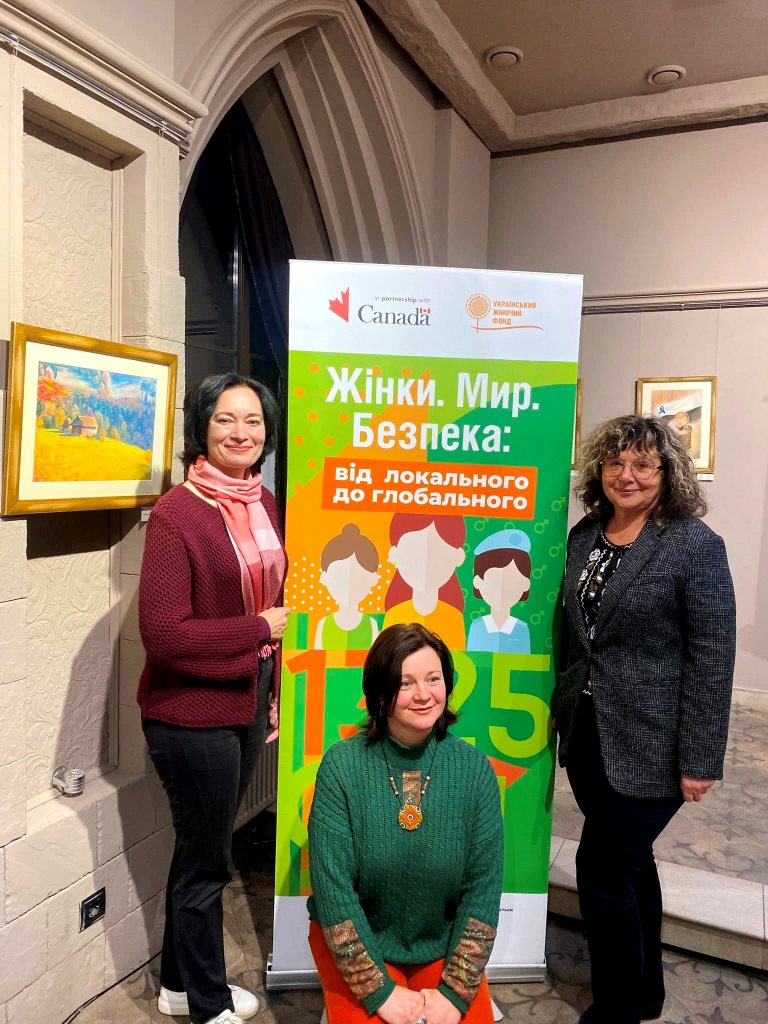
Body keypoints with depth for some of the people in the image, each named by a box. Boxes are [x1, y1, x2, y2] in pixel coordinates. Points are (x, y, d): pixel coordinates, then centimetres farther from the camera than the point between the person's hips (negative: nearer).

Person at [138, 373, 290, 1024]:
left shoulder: (264, 504, 4)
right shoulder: (176, 513, -20)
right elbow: (163, 634, -23)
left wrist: (273, 690, 14)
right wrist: (260, 629, -18)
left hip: (247, 703, 7)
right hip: (192, 713, -7)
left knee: (203, 848, 23)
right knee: (207, 862, 12)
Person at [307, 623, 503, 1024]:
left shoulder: (474, 769, -12)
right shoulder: (341, 766, -18)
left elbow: (484, 886, -9)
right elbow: (332, 888, -16)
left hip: (445, 946, 2)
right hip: (356, 944, -1)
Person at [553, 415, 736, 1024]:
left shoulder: (695, 544, -13)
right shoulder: (585, 534, 5)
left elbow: (713, 657, -14)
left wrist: (700, 760, -15)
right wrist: (563, 708, 14)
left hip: (648, 745, -6)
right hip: (588, 734, 6)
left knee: (602, 867, -1)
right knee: (629, 861, 20)